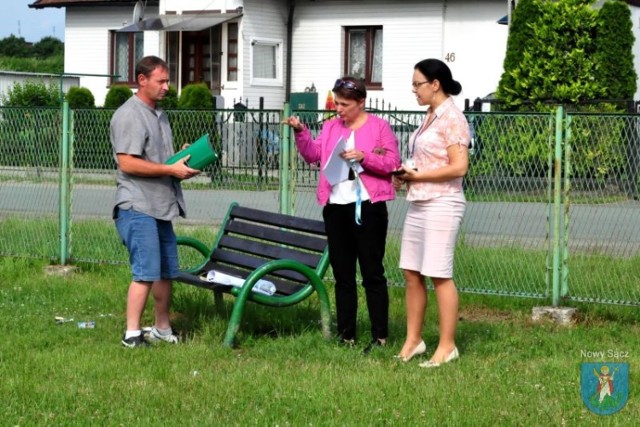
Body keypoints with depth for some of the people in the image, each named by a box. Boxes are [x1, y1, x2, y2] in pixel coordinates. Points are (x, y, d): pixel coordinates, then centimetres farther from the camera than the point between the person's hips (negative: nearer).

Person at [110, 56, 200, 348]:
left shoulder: (158, 115, 20)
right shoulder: (129, 115, -11)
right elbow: (127, 163, -19)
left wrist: (184, 162, 7)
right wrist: (171, 169, -18)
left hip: (161, 206, 9)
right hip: (138, 206, -9)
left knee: (166, 272, 12)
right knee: (146, 273, -13)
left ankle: (162, 330, 23)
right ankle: (132, 335, -9)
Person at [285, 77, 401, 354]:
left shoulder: (379, 126, -1)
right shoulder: (331, 127, 14)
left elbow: (392, 163, -7)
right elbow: (313, 155, 6)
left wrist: (363, 157, -19)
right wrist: (301, 132, -7)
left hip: (367, 206, -6)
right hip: (336, 206, 6)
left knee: (372, 273, -3)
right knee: (342, 274, 9)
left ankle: (380, 336, 1)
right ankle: (346, 335, 15)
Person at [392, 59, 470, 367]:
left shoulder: (452, 118, -12)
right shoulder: (430, 117, 15)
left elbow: (459, 167, -19)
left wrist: (418, 175, -15)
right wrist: (405, 176, 9)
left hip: (441, 204, -9)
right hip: (418, 203, 9)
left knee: (439, 275, -5)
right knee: (411, 273, 9)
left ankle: (447, 346, 1)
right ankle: (413, 340, 17)